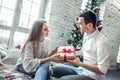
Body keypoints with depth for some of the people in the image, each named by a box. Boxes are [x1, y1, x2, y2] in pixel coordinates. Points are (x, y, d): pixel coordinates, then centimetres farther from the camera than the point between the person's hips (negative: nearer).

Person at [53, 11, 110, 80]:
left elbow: (102, 70, -22)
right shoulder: (86, 35, 3)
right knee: (56, 69, 4)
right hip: (81, 69, 8)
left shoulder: (102, 41, -23)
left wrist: (79, 64, -22)